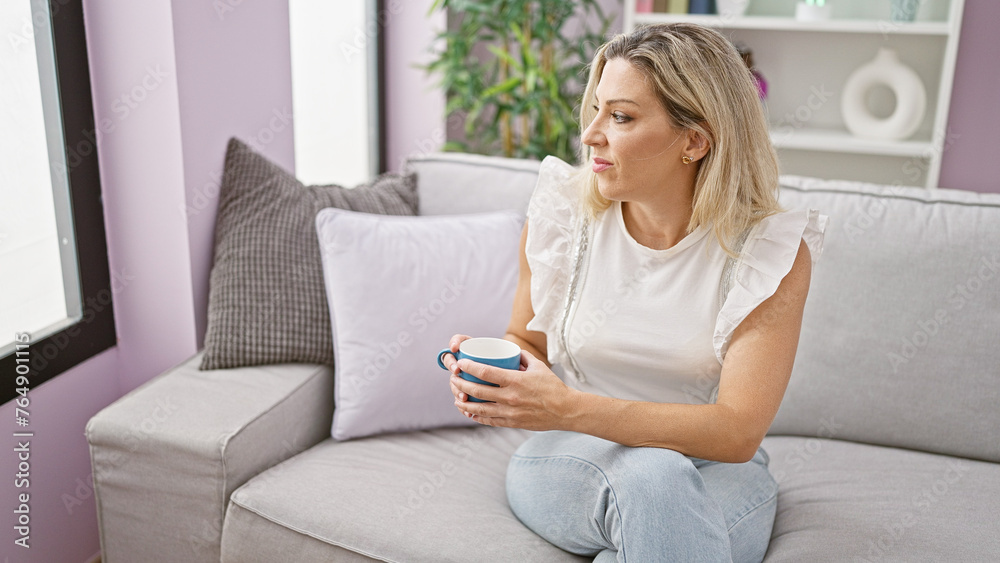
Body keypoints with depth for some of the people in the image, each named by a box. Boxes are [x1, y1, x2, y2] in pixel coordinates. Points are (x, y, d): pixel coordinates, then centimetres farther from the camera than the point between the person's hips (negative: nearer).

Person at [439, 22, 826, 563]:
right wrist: (487, 366, -14)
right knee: (646, 474, -33)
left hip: (712, 476, 0)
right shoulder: (560, 214, -5)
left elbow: (737, 432, -19)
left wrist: (569, 408, -30)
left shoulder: (771, 249, -13)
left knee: (661, 481, -34)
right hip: (571, 458, 1)